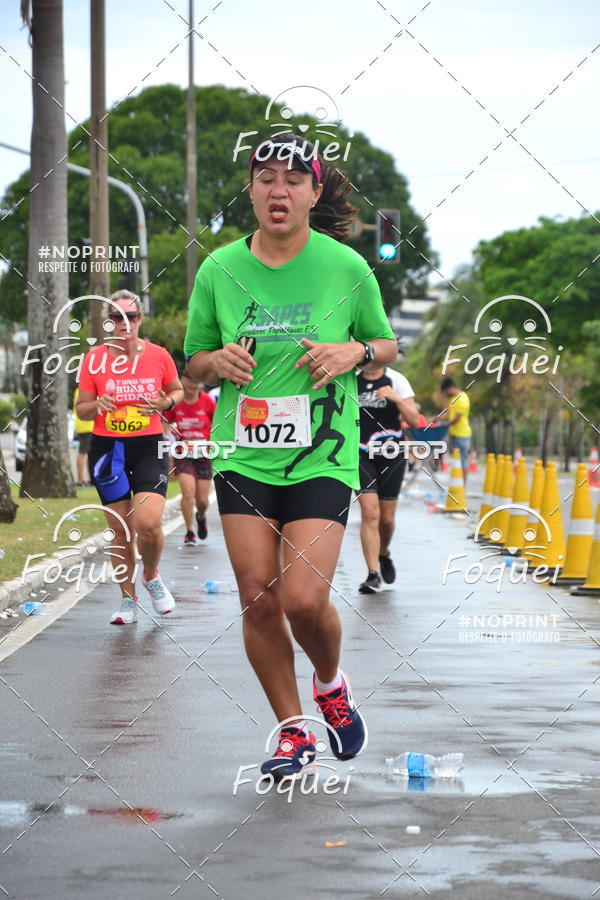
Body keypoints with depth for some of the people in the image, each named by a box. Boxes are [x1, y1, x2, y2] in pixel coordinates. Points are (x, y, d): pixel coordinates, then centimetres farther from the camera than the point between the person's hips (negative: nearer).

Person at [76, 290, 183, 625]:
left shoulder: (158, 355, -1)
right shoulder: (94, 358, -1)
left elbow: (178, 390, 16)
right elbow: (81, 409, 6)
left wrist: (165, 403, -6)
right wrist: (97, 405, -16)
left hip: (149, 447, -1)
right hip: (108, 449, 1)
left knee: (148, 522, -18)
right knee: (120, 531, 4)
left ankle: (151, 575, 13)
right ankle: (128, 600, 19)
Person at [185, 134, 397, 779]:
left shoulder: (346, 267, -2)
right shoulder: (219, 270, 2)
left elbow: (387, 346, 12)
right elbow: (195, 361, 14)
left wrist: (355, 351, -10)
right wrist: (218, 361, -9)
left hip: (323, 456, -2)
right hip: (242, 455, 2)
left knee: (304, 599, -13)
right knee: (258, 599, 0)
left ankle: (330, 684, 21)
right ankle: (292, 730, 18)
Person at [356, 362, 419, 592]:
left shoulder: (396, 380, -3)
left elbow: (413, 420, -9)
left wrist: (396, 398, -23)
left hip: (391, 455, 0)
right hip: (362, 455, 0)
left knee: (387, 517, 8)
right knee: (369, 512, -14)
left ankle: (384, 554, 40)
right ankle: (372, 574, -13)